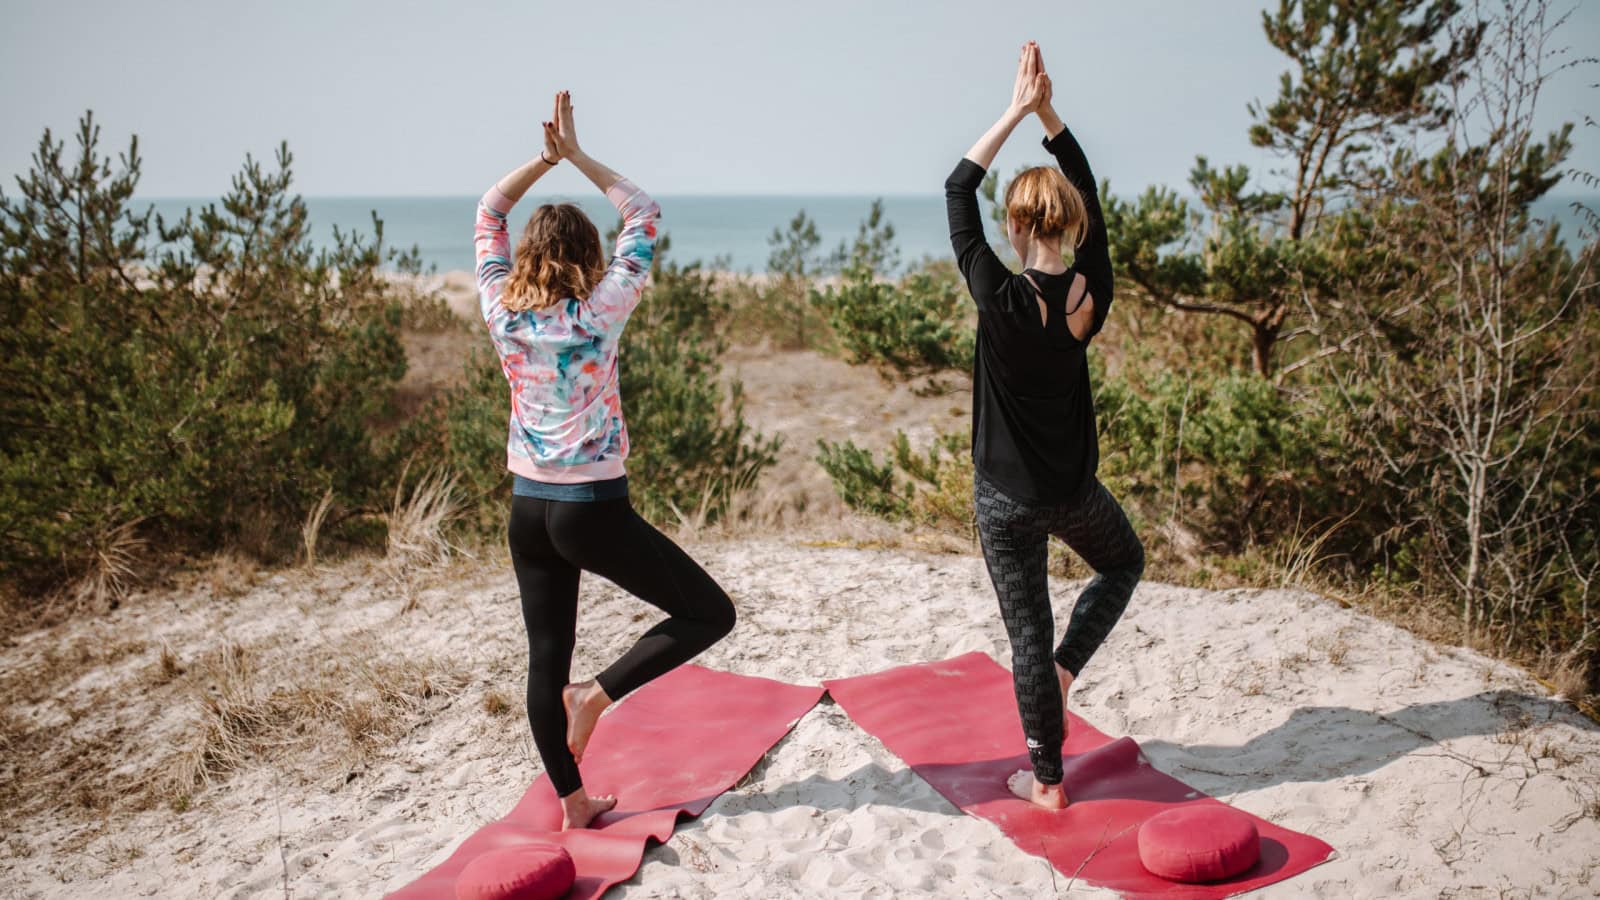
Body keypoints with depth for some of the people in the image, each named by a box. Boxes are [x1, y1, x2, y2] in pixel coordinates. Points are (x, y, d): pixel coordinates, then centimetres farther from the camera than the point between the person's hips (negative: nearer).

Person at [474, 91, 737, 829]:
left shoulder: (502, 311, -1)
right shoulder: (599, 313, -12)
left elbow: (488, 214, 13)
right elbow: (643, 216, -2)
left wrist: (546, 158, 10)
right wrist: (577, 158, 2)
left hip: (528, 507, 6)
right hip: (593, 510, -6)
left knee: (547, 656, 13)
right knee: (709, 612, 5)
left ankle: (571, 802, 22)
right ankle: (599, 694, -3)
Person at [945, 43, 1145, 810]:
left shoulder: (1002, 299, -20)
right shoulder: (1091, 292, -9)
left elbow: (956, 193, -11)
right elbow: (1089, 197, 6)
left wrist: (1016, 113, -6)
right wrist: (1048, 113, 5)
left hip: (1007, 496, -3)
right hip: (1073, 487, 3)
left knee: (1029, 633, 8)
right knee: (1123, 562, 34)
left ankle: (1046, 778, 20)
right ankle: (1065, 668, 18)